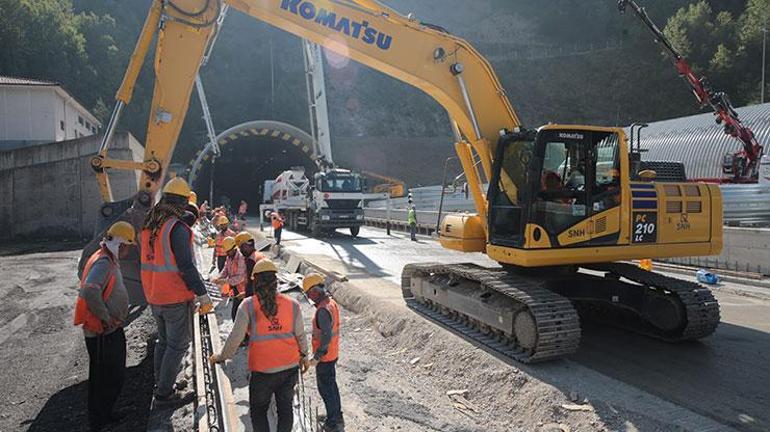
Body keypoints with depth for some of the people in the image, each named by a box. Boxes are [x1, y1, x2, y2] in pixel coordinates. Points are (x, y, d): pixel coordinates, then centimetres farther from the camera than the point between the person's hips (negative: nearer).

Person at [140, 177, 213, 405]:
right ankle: (165, 392, 10)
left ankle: (161, 383, 33)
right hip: (175, 297, -8)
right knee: (178, 344, 5)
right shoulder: (178, 228, -20)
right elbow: (186, 266, -22)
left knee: (164, 340, 22)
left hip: (154, 296, 8)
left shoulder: (149, 224, 6)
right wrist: (203, 295, -17)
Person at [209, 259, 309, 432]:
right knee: (285, 408, 18)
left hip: (262, 370, -3)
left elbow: (235, 337, -10)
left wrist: (221, 357, 6)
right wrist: (304, 355, 18)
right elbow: (300, 335, 2)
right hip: (290, 367, 3)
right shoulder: (292, 304, -5)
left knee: (258, 411, 17)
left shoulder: (248, 306, -12)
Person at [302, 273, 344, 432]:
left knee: (325, 388, 4)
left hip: (324, 357, -9)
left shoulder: (323, 310, -27)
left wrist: (317, 357, -21)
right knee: (331, 385, 21)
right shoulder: (331, 302, 3)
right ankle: (337, 417, 34)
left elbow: (326, 336, -28)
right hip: (333, 353, 9)